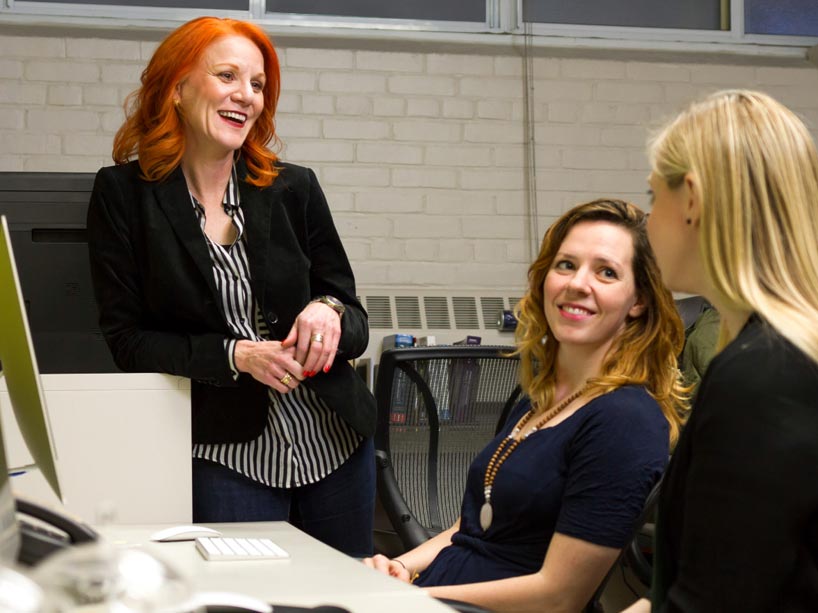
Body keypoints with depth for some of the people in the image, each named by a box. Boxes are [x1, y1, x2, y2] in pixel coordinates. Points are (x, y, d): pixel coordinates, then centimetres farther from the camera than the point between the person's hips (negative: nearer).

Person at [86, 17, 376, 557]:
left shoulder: (294, 188, 3)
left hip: (336, 439, 3)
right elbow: (127, 338, -6)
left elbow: (356, 324, 6)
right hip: (229, 452, -3)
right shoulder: (124, 195, -3)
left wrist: (330, 314, -17)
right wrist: (235, 356, -18)